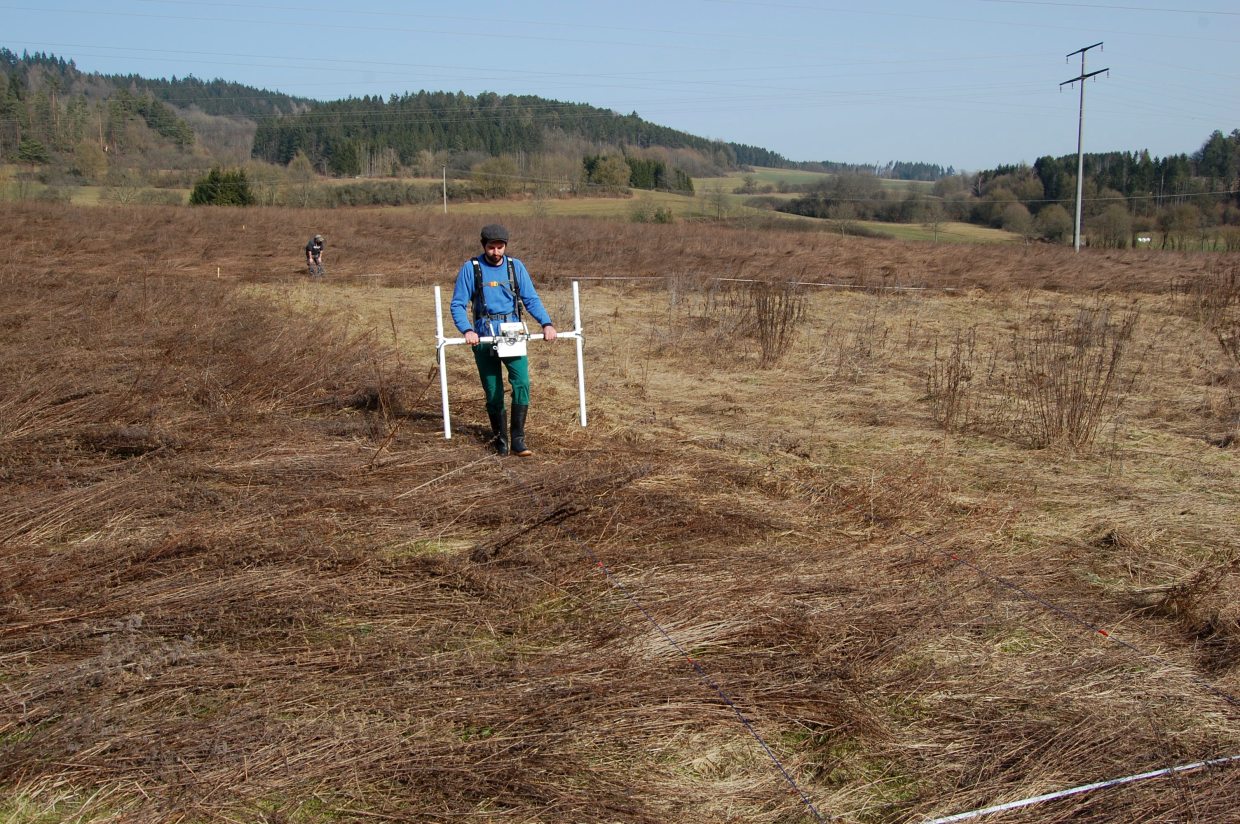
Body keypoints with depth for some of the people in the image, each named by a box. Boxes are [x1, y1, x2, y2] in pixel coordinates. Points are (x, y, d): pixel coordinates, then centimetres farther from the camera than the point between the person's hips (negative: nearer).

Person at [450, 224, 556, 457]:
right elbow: (457, 305, -4)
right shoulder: (470, 268, -3)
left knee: (521, 382, -17)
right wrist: (467, 330, -20)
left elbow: (531, 299, 4)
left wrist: (546, 323, -11)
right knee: (493, 391, 6)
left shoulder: (516, 266, 4)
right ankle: (499, 439, 24)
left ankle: (518, 440, -10)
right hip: (484, 337, -1)